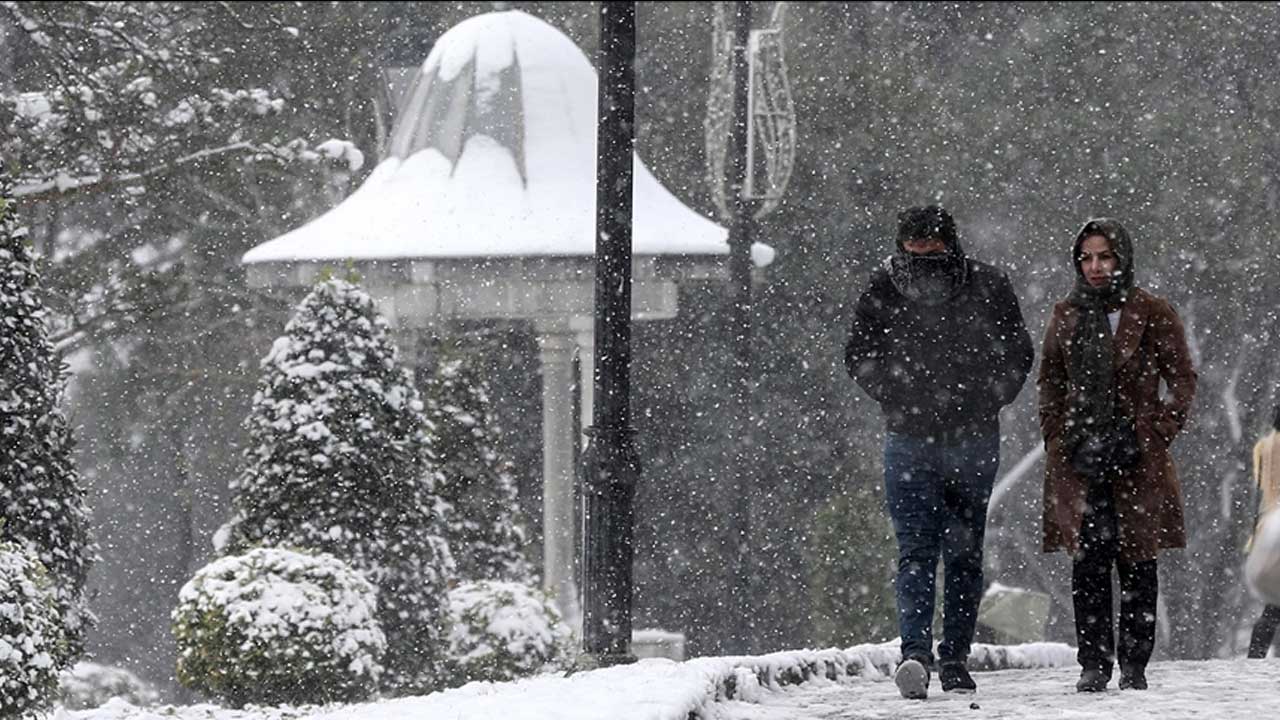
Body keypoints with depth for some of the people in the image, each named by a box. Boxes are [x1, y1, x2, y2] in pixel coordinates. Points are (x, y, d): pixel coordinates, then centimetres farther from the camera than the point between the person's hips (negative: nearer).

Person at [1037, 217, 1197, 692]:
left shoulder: (1151, 314, 2)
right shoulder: (1067, 316, 11)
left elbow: (1182, 380, 4)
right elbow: (1049, 380, 19)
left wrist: (1159, 434, -6)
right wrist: (1057, 436, 8)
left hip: (1137, 456, -2)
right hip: (1079, 456, 2)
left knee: (1136, 562, 0)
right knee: (1088, 563, -4)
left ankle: (1134, 666, 6)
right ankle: (1093, 665, -1)